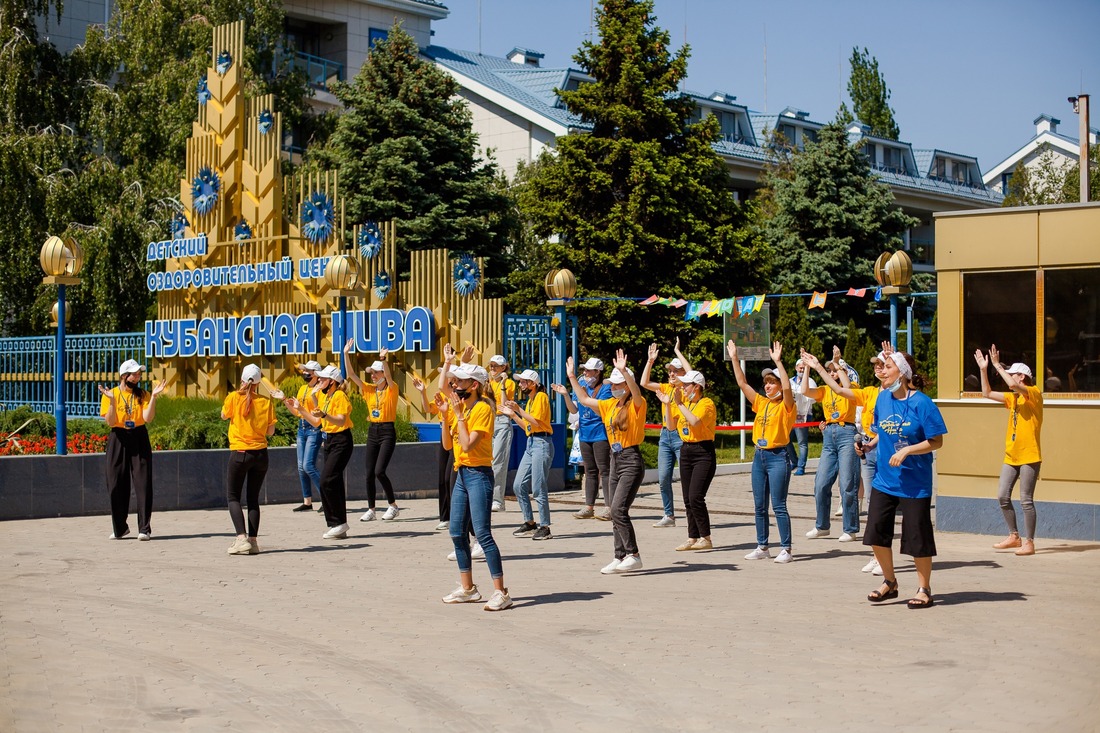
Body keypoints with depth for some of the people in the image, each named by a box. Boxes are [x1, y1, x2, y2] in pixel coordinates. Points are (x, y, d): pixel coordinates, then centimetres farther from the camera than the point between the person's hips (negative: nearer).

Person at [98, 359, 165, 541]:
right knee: (117, 486, 3)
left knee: (143, 484, -6)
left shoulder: (143, 395, 5)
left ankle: (144, 529, -5)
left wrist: (153, 396, -15)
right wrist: (112, 401, -18)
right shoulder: (110, 394, 2)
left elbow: (147, 418, -8)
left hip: (139, 440, 0)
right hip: (118, 440, 0)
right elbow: (110, 422, -7)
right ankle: (119, 528, 18)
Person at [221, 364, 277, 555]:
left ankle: (241, 538, -11)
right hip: (260, 453, 3)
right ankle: (253, 541, 6)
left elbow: (224, 416, 12)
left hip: (240, 452, -3)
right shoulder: (266, 402, -1)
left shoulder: (233, 398, -7)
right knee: (253, 498, 11)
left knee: (233, 497, 6)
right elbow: (270, 432, 3)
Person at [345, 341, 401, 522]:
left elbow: (388, 376, -26)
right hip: (373, 431, 6)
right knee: (369, 473, 4)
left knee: (379, 471, -15)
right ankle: (371, 510, 11)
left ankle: (393, 505, 0)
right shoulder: (369, 390, 9)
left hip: (387, 431, -6)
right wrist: (346, 355, -8)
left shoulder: (391, 390, -5)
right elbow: (351, 374, 3)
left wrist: (383, 359, -42)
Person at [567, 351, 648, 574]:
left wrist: (624, 371, -44)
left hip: (631, 460, -8)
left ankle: (633, 555, -13)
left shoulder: (636, 405, -9)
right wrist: (572, 378, 19)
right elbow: (585, 399, 22)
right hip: (615, 459, 8)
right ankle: (620, 558, 15)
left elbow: (636, 393, -31)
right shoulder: (609, 405, 13)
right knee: (616, 512, 9)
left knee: (618, 509, -18)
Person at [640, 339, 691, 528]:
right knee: (663, 479, 5)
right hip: (665, 436, 7)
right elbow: (644, 383, 10)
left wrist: (677, 351, -14)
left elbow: (691, 373, -23)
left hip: (681, 436, -7)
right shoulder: (666, 388, 13)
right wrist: (650, 360, 4)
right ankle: (669, 516, 14)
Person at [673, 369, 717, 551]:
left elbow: (695, 421, -26)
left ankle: (706, 538, -8)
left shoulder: (706, 403, -10)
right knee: (688, 499, 7)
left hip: (703, 452, -8)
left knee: (696, 497, -15)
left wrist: (680, 403, -18)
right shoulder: (685, 403, 12)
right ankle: (693, 538, 12)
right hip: (686, 451, 8)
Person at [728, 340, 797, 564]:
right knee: (760, 506, 9)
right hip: (759, 455, 7)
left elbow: (787, 386, -25)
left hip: (778, 456, -7)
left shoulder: (786, 407, -6)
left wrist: (777, 361, -29)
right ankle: (762, 547, 16)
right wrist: (734, 359, 4)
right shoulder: (761, 403, 11)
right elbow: (742, 383, 10)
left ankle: (786, 549, -2)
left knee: (778, 506, -7)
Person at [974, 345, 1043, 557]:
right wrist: (984, 369, 8)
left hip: (1029, 457, -8)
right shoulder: (1013, 398, 14)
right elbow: (987, 393, 15)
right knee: (1003, 497, 7)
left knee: (1026, 500, -5)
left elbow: (1012, 385, -27)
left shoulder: (1034, 394, -9)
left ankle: (1029, 542, 1)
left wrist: (997, 365, -19)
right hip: (1011, 456, 8)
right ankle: (1014, 537, 19)